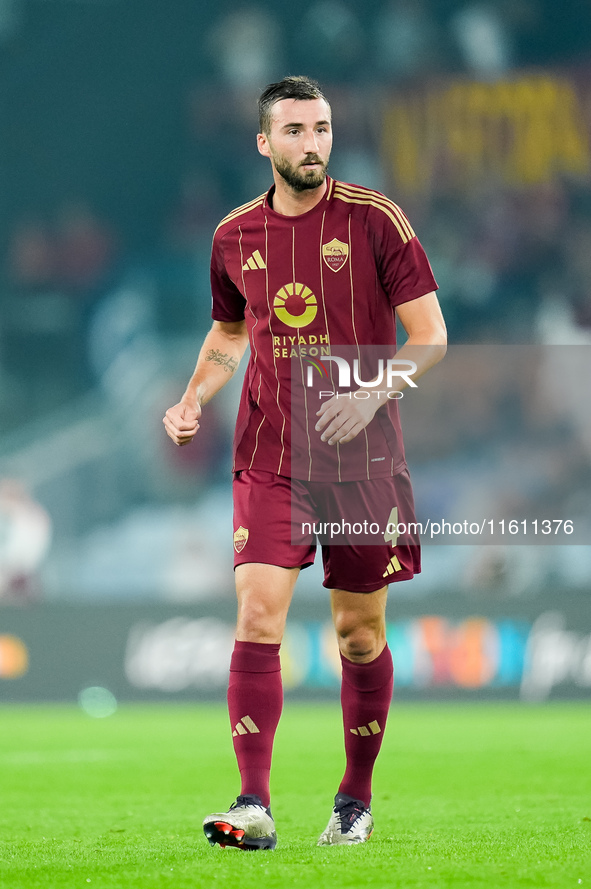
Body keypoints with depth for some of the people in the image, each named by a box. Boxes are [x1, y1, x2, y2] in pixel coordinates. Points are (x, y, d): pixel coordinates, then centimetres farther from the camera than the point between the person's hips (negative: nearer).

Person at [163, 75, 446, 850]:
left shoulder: (374, 220, -4)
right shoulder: (235, 237, 6)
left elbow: (430, 335, -4)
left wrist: (373, 392, -20)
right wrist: (193, 399, 6)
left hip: (362, 459, -1)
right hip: (269, 458, 2)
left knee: (360, 633, 6)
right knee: (258, 615, -14)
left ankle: (356, 799, 23)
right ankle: (255, 806, -17)